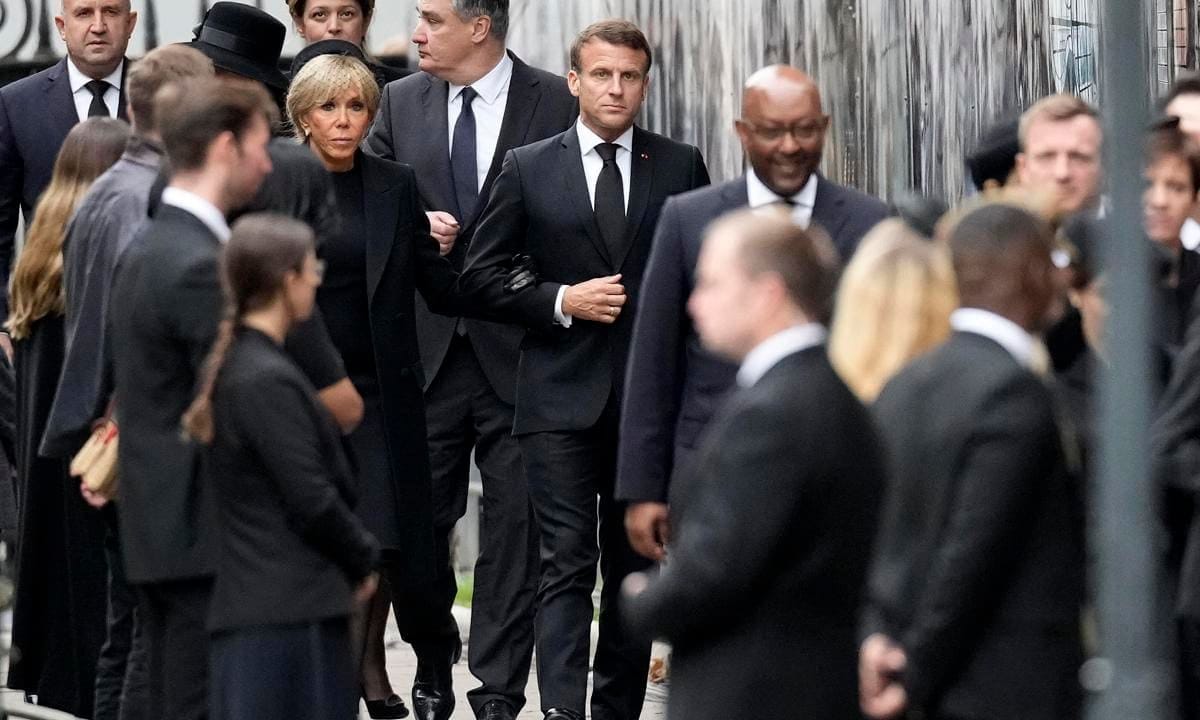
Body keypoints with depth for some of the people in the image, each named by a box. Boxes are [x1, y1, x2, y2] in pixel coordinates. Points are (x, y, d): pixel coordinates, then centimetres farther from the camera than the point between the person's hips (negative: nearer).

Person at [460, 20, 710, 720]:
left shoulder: (681, 167, 6)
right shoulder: (528, 170, 4)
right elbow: (482, 275, 4)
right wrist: (562, 301, -9)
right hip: (562, 394, -2)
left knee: (636, 565, 8)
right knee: (567, 564, -9)